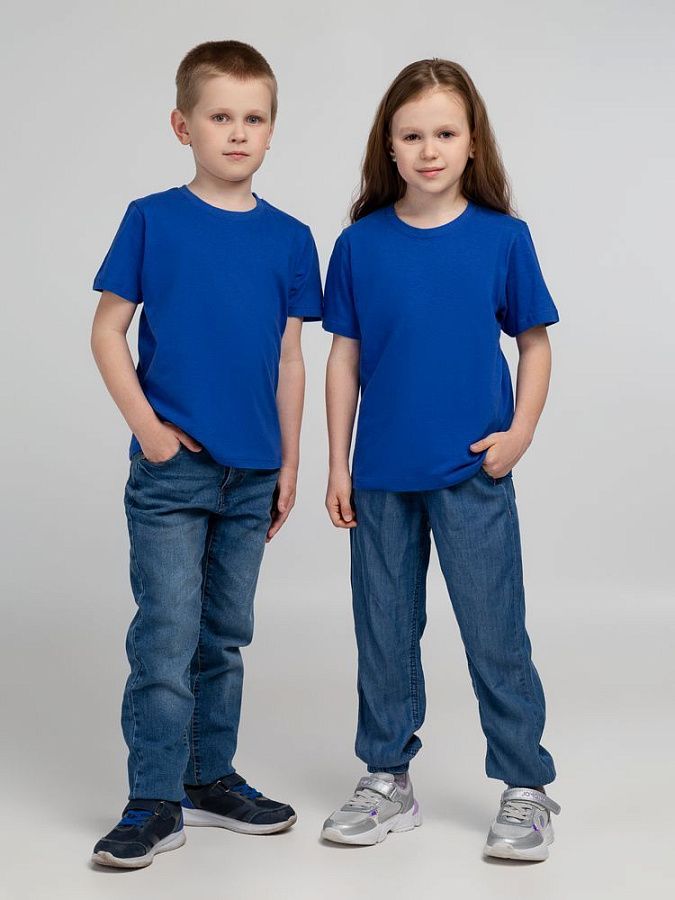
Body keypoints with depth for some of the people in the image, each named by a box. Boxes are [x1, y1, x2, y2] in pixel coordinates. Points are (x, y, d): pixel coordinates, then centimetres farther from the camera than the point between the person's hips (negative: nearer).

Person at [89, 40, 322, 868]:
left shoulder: (288, 238, 5)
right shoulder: (151, 220, -3)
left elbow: (289, 358, 8)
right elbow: (108, 332, -1)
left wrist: (289, 464, 8)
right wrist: (146, 425, -11)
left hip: (251, 473, 4)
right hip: (171, 468, -3)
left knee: (224, 636, 14)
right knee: (166, 636, -4)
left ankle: (210, 777, 28)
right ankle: (155, 802, 7)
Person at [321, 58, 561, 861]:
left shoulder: (503, 238, -3)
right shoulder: (361, 244, 0)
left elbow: (534, 343, 4)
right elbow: (345, 357, 4)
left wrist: (520, 431, -9)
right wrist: (338, 465, 3)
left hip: (472, 473, -2)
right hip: (382, 476, 2)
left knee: (495, 634, 3)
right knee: (384, 631, 12)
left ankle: (526, 790, 18)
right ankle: (386, 782, 27)